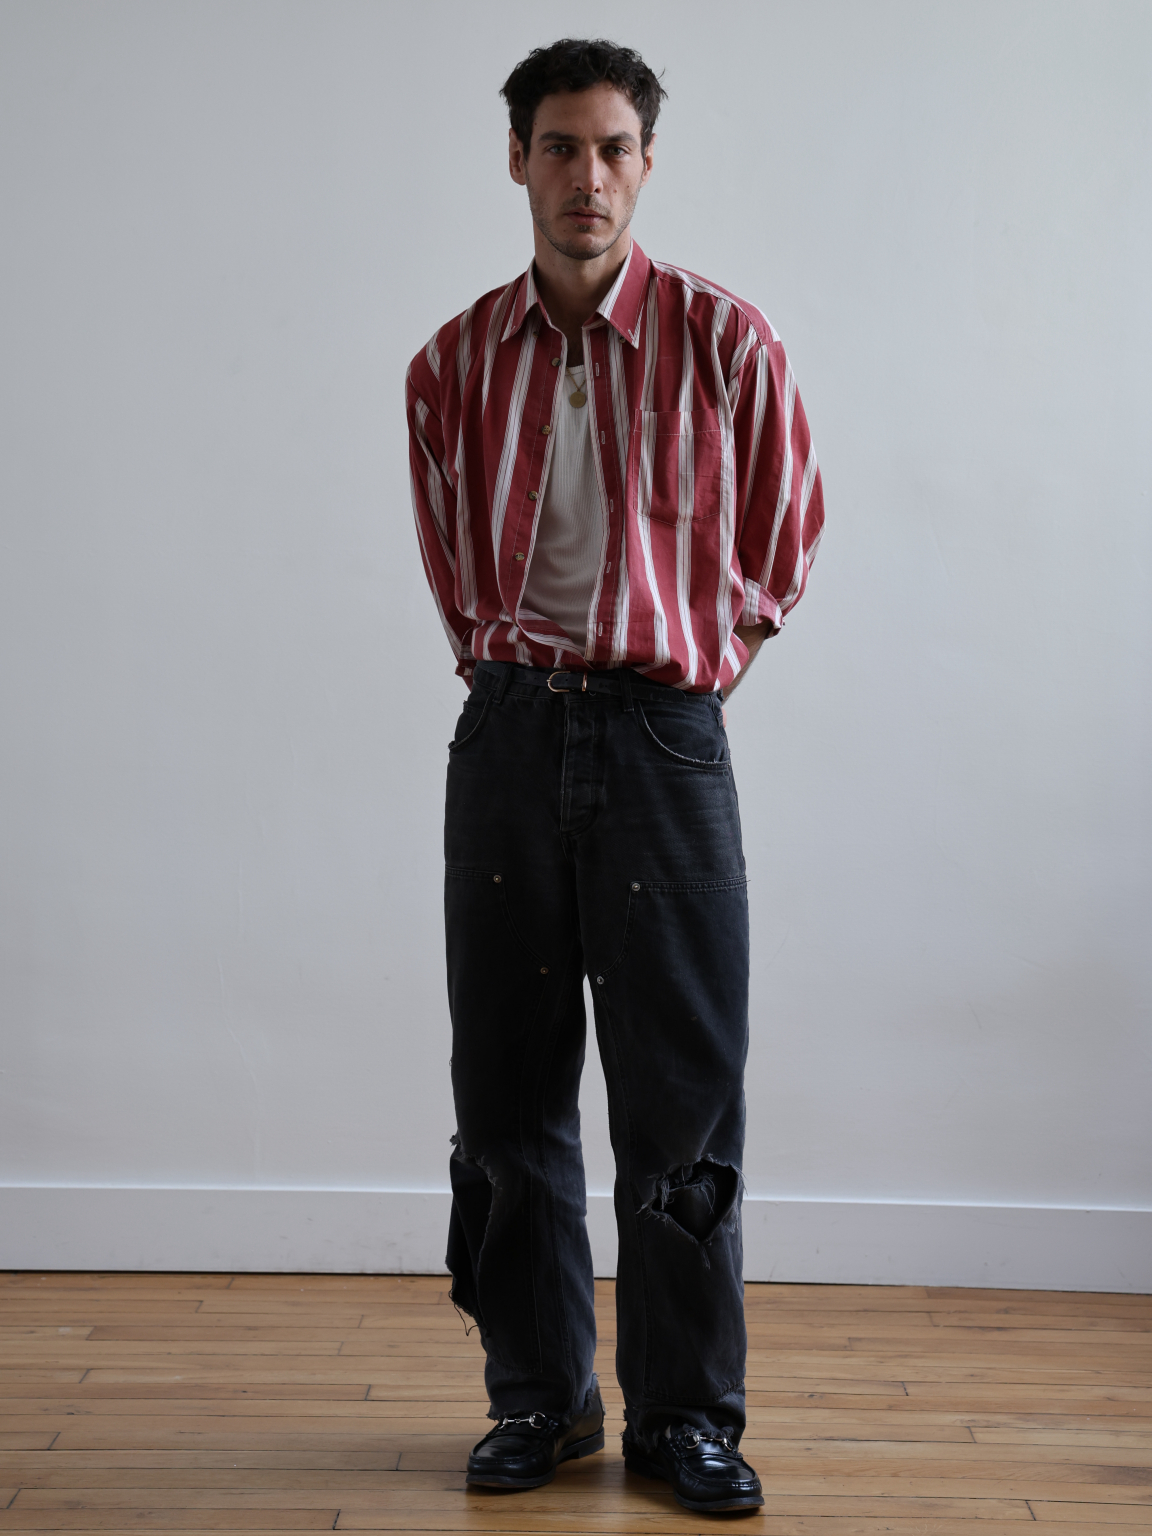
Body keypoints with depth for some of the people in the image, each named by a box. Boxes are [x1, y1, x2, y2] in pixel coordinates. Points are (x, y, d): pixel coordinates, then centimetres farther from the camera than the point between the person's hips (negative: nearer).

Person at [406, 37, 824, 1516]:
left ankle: (686, 1414, 14)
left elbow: (783, 546, 13)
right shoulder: (454, 364, 7)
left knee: (681, 1099, 0)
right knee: (508, 1090, 6)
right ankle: (538, 1396, 21)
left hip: (664, 738, -2)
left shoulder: (726, 342, 0)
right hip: (509, 736, 3)